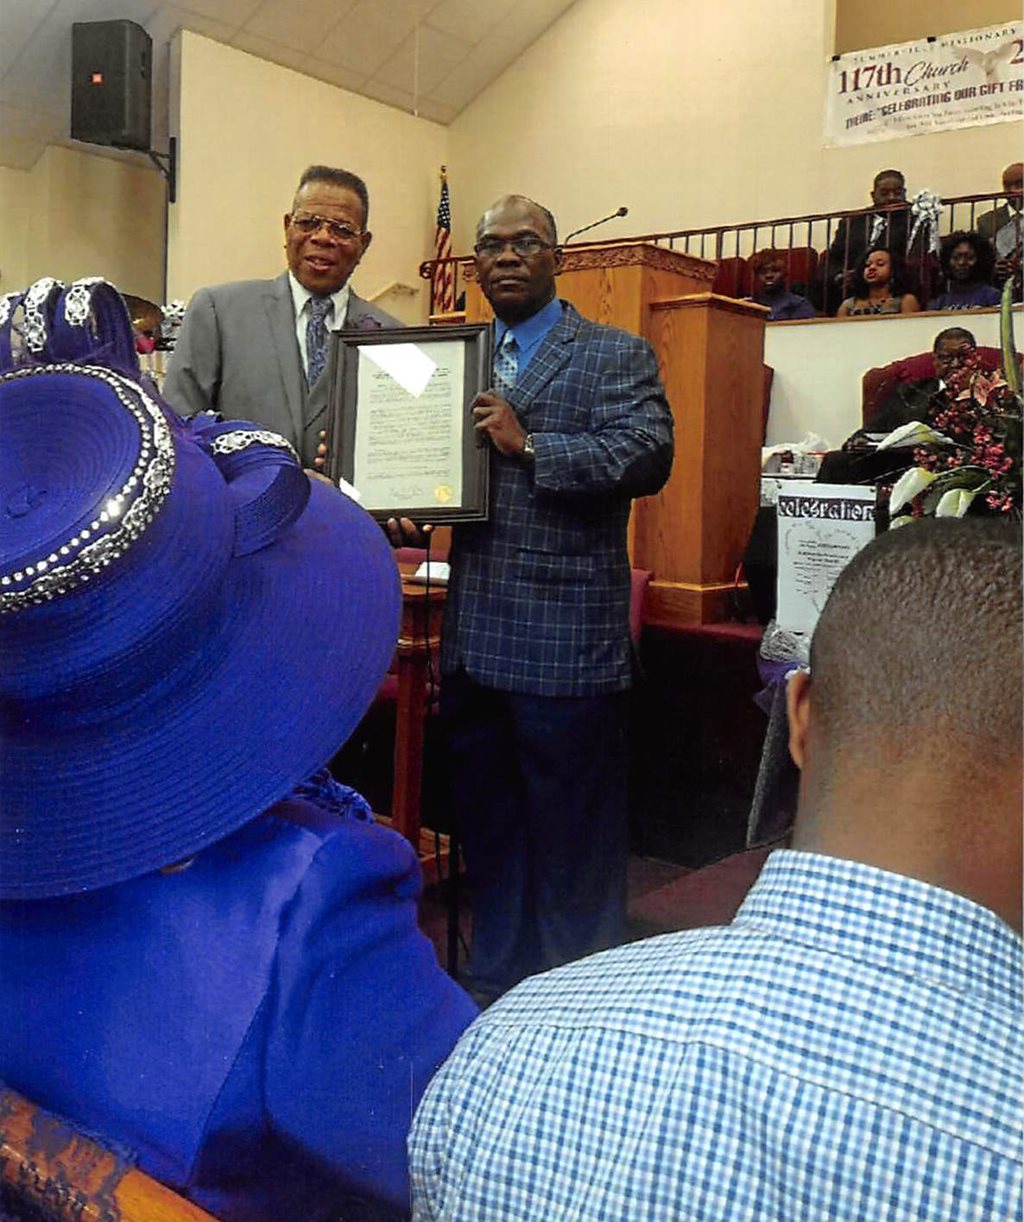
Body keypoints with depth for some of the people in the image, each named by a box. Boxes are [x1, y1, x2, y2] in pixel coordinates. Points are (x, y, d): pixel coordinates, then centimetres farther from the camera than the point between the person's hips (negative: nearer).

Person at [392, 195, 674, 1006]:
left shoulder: (615, 355, 1)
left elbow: (648, 455, -14)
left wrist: (529, 443, -17)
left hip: (567, 639, -6)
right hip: (474, 635, 6)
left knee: (574, 833, 5)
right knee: (486, 825, 17)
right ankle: (496, 989, 34)